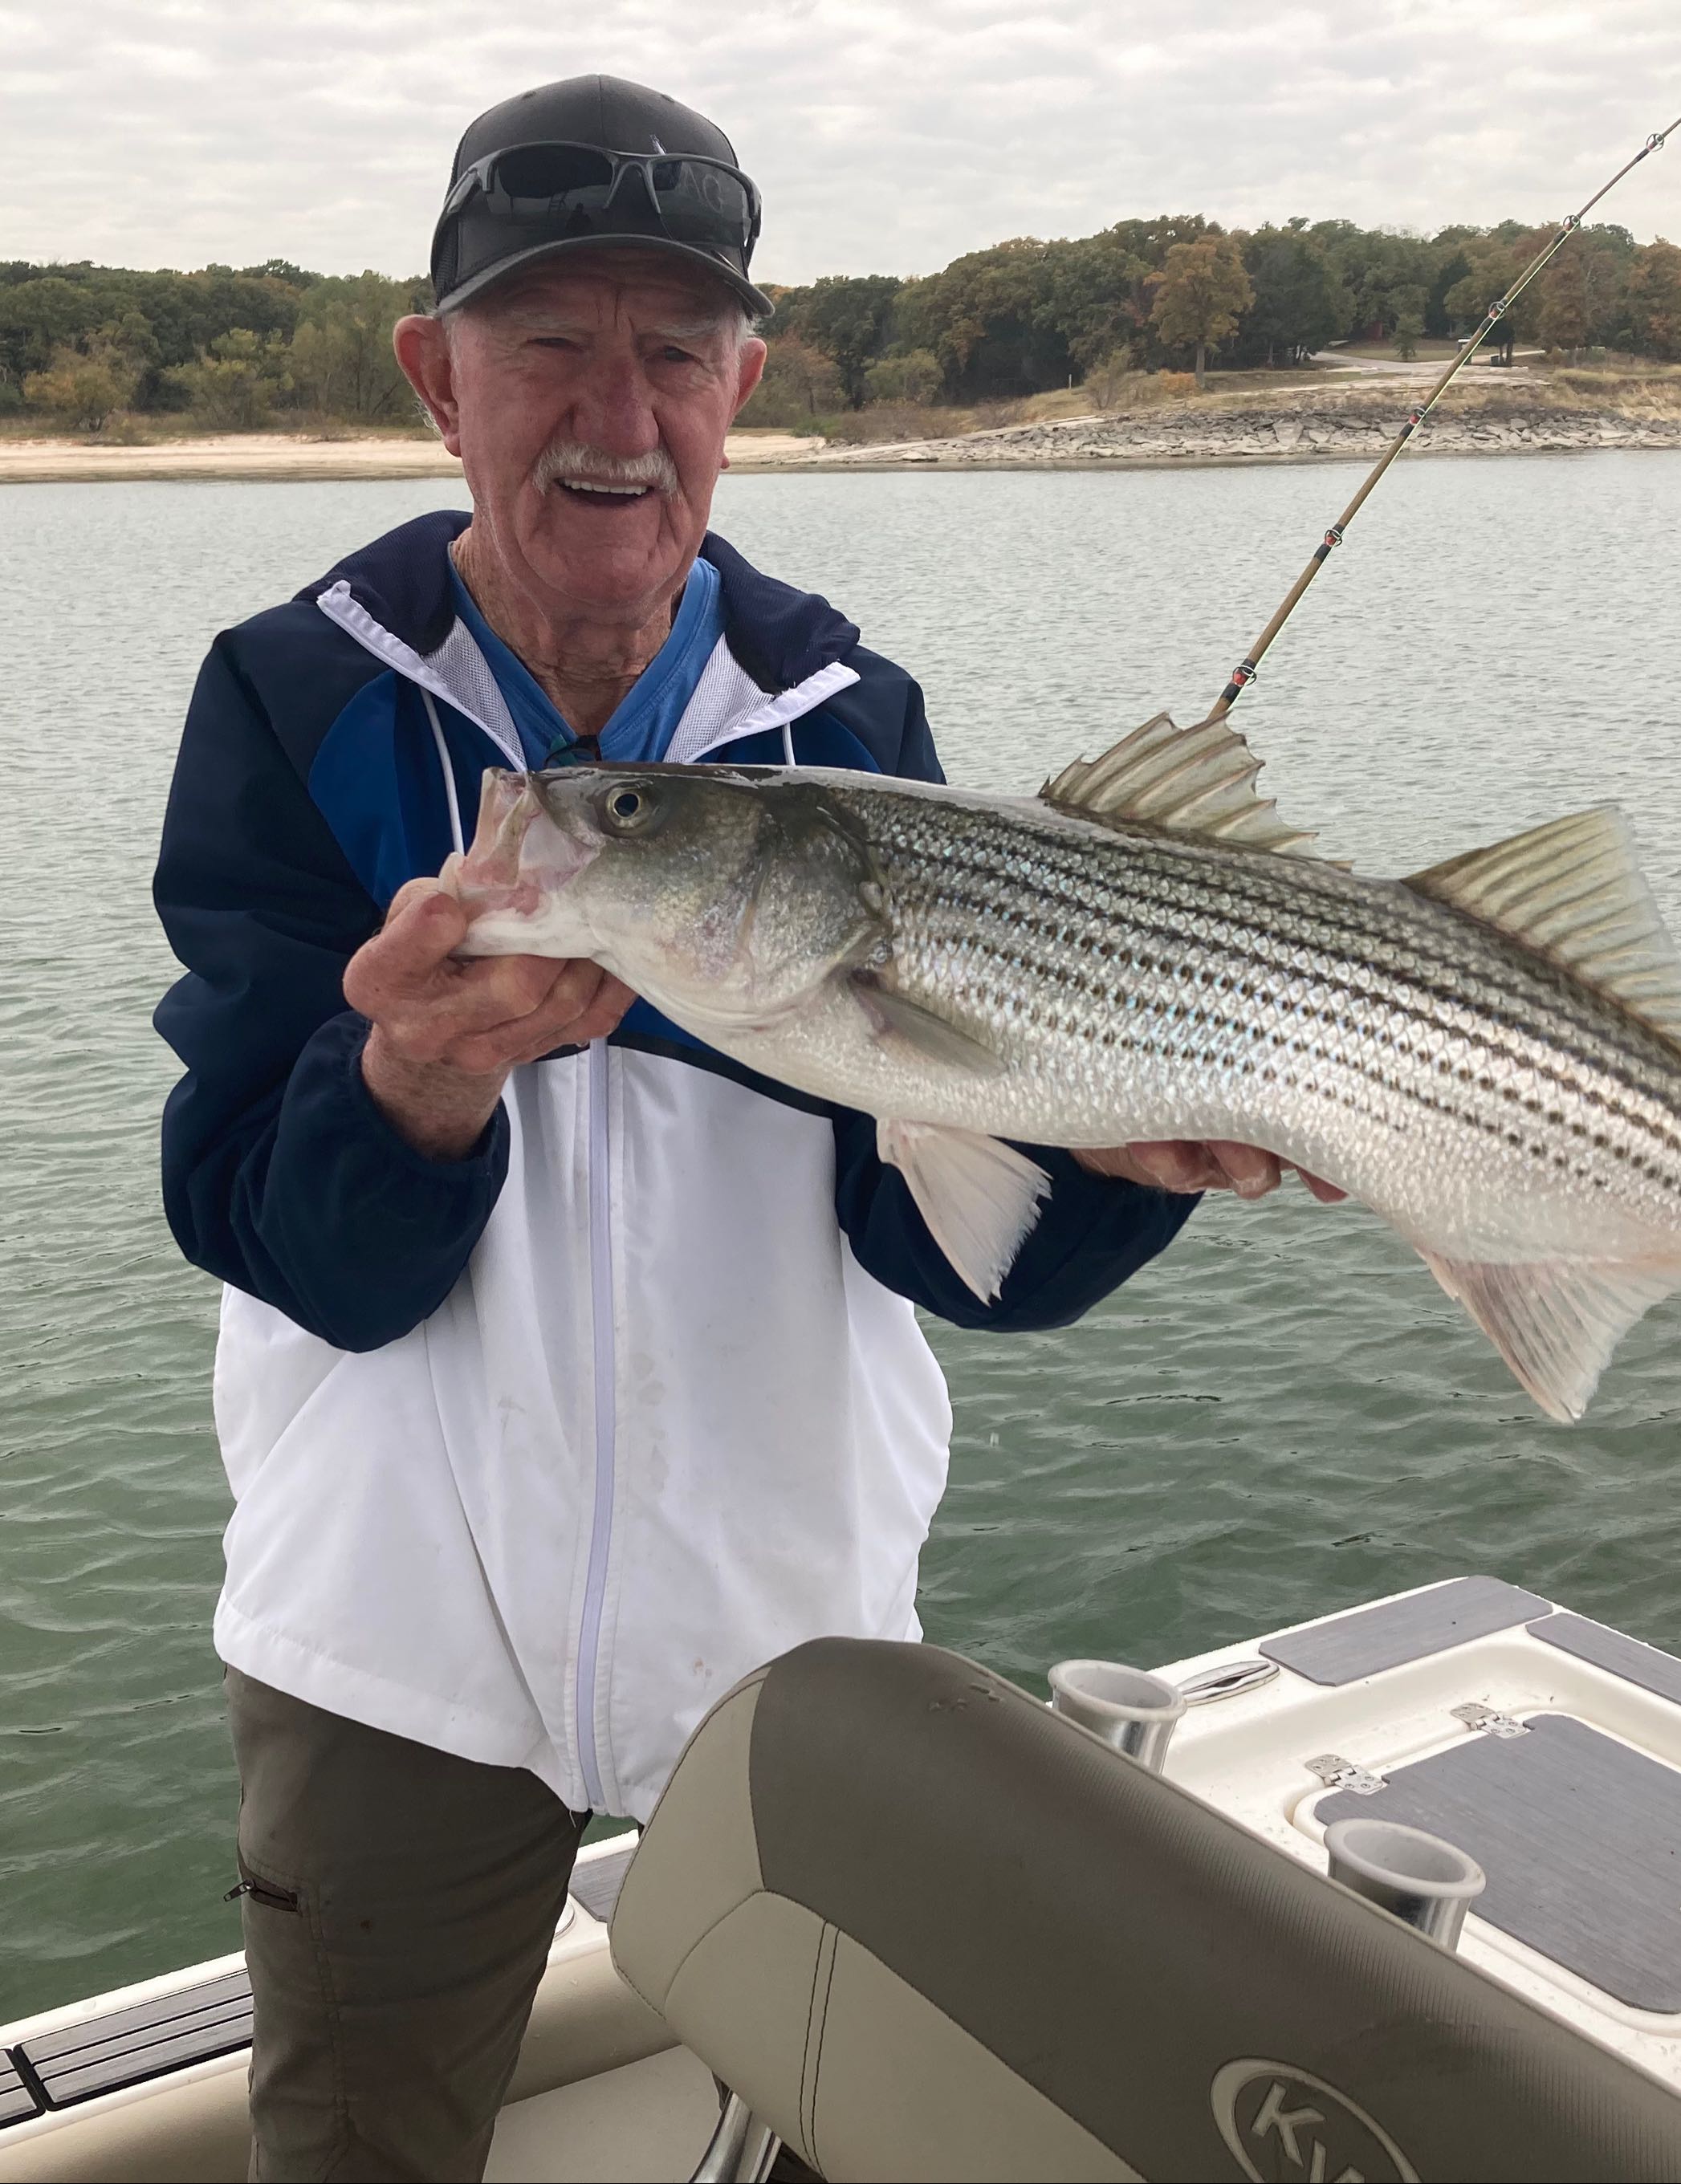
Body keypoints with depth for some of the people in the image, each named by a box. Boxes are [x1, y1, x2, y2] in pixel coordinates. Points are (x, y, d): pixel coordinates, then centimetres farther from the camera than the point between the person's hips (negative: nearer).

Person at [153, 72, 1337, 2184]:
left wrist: (1116, 1150, -32)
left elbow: (933, 1233, -11)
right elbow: (303, 1261, -16)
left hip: (796, 1609, 2)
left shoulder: (843, 718, -6)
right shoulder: (297, 703, -11)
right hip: (400, 1632, -1)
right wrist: (421, 1082, -38)